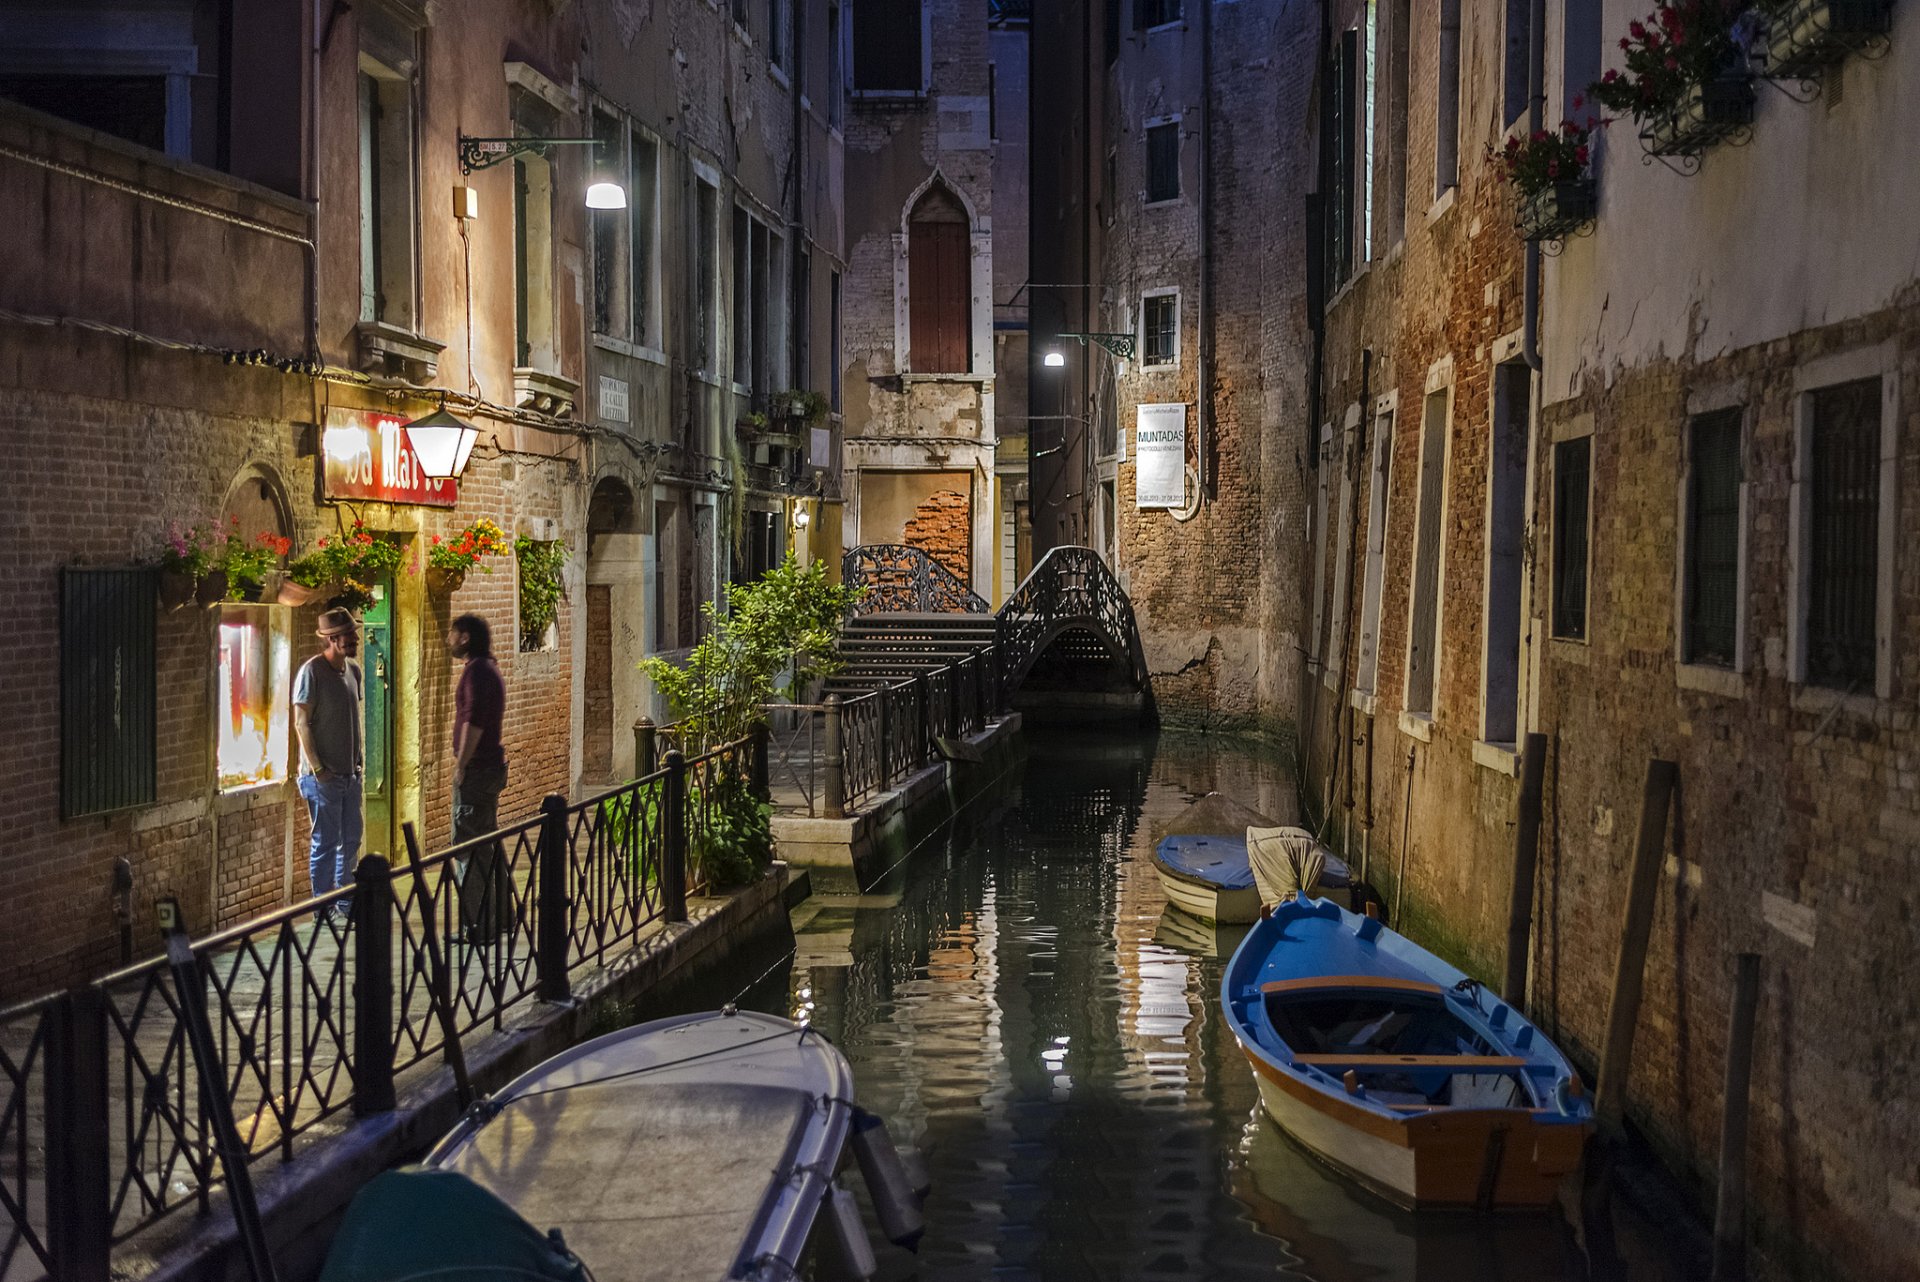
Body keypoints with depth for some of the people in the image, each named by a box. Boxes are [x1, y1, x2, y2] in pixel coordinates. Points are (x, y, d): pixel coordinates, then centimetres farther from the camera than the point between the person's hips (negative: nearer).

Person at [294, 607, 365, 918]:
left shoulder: (353, 670, 11)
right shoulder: (311, 671, -12)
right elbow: (301, 723, -14)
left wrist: (360, 756, 12)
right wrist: (317, 767, -16)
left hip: (350, 773, 7)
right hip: (323, 775, -7)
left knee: (350, 840, 13)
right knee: (325, 842, -2)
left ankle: (346, 902, 23)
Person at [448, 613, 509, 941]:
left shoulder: (476, 670, -15)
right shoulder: (489, 668, 17)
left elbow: (474, 721, -22)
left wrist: (461, 764, -17)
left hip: (477, 768, -10)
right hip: (492, 766, 10)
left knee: (469, 844, -7)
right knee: (487, 843, 16)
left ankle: (477, 926, -6)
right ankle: (498, 915, 24)